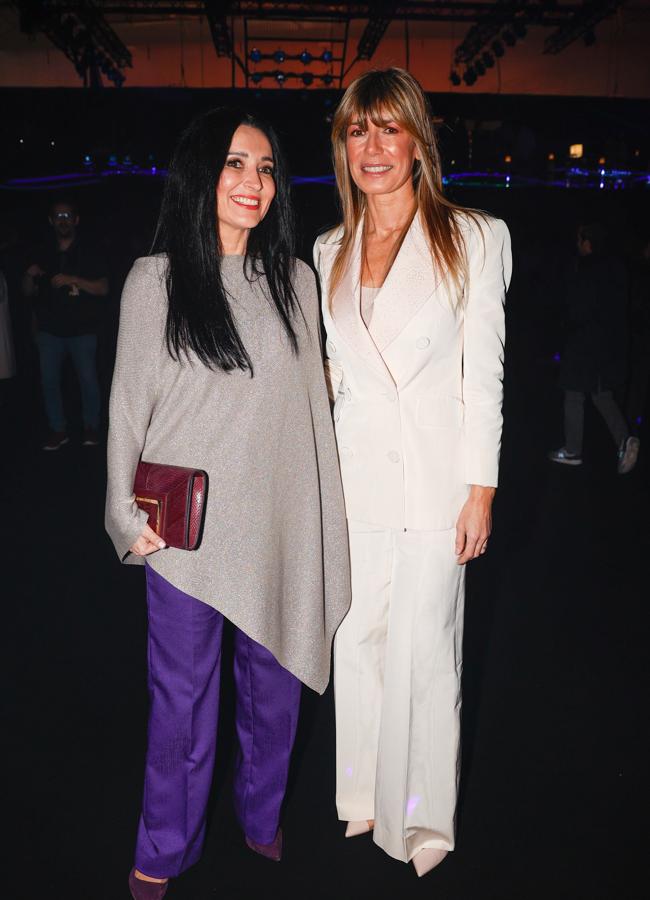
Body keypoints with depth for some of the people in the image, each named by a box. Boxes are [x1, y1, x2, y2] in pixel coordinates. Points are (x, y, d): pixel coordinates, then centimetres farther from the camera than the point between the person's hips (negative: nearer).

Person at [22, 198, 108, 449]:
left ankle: (91, 427, 11)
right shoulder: (43, 254, 11)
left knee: (88, 379, -4)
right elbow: (28, 292, 13)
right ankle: (58, 429, 11)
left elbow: (103, 288, -6)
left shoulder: (88, 253, 3)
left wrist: (73, 280, -19)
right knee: (49, 380, 2)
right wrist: (29, 276, -9)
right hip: (49, 330, 3)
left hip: (82, 330, -3)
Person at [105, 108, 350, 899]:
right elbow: (130, 402, 2)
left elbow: (313, 399, 10)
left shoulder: (294, 281, 7)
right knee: (182, 694, 7)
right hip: (187, 527, -3)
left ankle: (262, 820, 38)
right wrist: (130, 515, -4)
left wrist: (325, 521, 9)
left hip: (280, 522, 3)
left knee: (274, 684, 14)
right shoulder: (156, 279, -2)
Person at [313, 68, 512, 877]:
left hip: (435, 477, -4)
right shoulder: (328, 254, 10)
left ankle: (423, 817, 25)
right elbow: (329, 372, 14)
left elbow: (484, 372, -4)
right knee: (357, 642, 13)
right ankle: (364, 795, 34)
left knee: (424, 651, 4)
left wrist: (481, 489, -7)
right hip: (354, 476, 4)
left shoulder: (475, 239, -2)